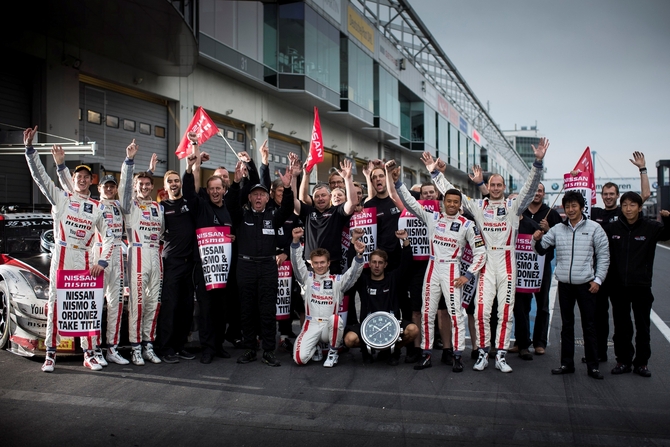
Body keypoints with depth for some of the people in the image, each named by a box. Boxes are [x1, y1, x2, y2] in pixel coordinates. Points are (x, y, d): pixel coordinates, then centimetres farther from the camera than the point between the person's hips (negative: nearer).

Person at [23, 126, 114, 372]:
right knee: (55, 305, 1)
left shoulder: (98, 207, 10)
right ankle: (50, 354, 8)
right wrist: (29, 147, -12)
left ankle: (89, 354, 8)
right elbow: (40, 175, -3)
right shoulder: (61, 198, 6)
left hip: (84, 261, 2)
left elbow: (108, 237, 9)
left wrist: (102, 262, -2)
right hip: (60, 258, -1)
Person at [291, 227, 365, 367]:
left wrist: (359, 254, -28)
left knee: (335, 319, -37)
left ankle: (333, 352, -9)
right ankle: (316, 346, 16)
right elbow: (297, 263, -6)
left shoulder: (337, 280, 5)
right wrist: (296, 241, -22)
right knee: (300, 358, -21)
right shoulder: (307, 278, 7)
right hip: (311, 325, 0)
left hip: (330, 326, 0)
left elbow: (353, 273, -9)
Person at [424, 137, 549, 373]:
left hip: (507, 264, 0)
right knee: (482, 311, -1)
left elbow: (530, 187, -6)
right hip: (486, 264, 0)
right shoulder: (478, 206, 8)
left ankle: (501, 356, 12)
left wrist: (538, 162, -19)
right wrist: (434, 172, 1)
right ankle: (483, 353, 11)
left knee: (505, 312, 4)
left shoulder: (513, 206, 6)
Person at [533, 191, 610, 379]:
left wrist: (597, 279, -6)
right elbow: (540, 248, 8)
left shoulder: (594, 228, -1)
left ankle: (592, 365, 11)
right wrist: (537, 240, -15)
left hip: (586, 284, -3)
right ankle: (567, 363, 18)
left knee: (589, 326, 3)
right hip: (564, 284, 3)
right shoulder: (557, 229, 6)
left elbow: (603, 256, 1)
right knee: (567, 325, 10)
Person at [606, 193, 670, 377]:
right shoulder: (613, 228, 2)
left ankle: (641, 362, 18)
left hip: (642, 286, -1)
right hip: (618, 286, 2)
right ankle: (623, 360, 20)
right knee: (621, 326, 10)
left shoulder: (651, 227, -4)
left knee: (643, 326, 7)